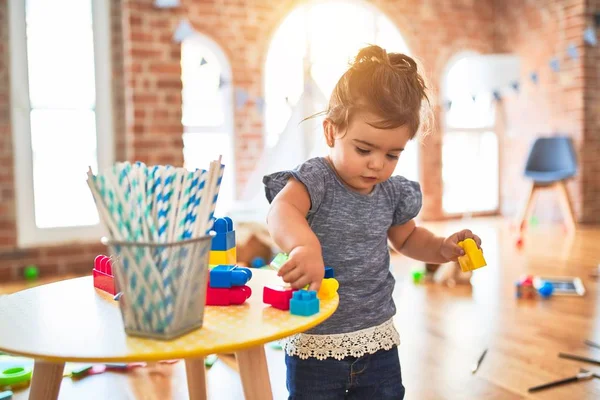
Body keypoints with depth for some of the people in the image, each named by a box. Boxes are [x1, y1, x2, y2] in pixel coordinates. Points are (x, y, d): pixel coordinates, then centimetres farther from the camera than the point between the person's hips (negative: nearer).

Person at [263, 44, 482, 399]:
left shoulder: (393, 192, -1)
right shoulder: (315, 180, -19)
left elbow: (407, 237, 19)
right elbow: (281, 212, -41)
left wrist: (442, 248, 1)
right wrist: (304, 245, -61)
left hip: (378, 340, 5)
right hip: (316, 343, -5)